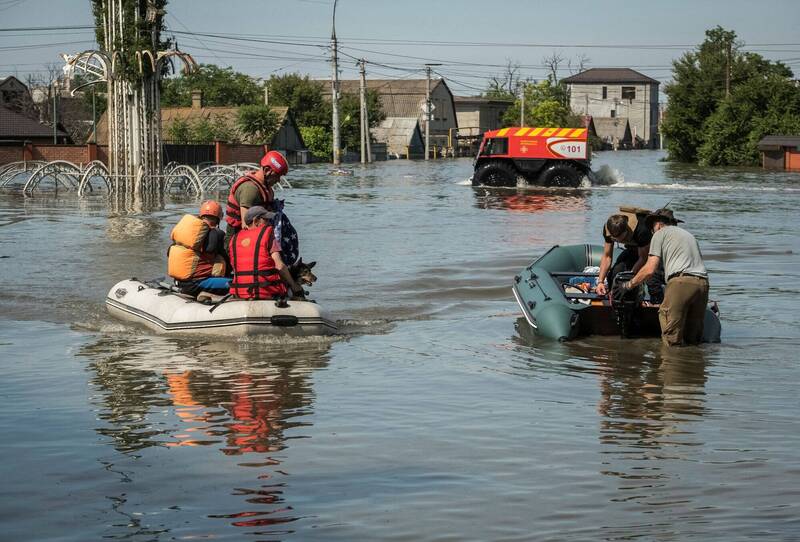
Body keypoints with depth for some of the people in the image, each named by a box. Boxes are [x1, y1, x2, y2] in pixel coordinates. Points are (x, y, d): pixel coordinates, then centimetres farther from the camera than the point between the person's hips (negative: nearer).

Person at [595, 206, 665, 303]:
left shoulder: (641, 230, -41)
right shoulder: (608, 228, -25)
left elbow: (643, 258, -27)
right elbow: (607, 256, -15)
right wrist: (600, 281, -22)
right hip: (632, 249, 5)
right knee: (615, 272, -17)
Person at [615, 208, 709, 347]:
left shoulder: (660, 233, 14)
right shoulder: (688, 234, 33)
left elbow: (649, 269, 5)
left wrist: (629, 285, 19)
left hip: (681, 281, -6)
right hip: (703, 283, 6)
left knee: (672, 341, -6)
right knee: (694, 339, 8)